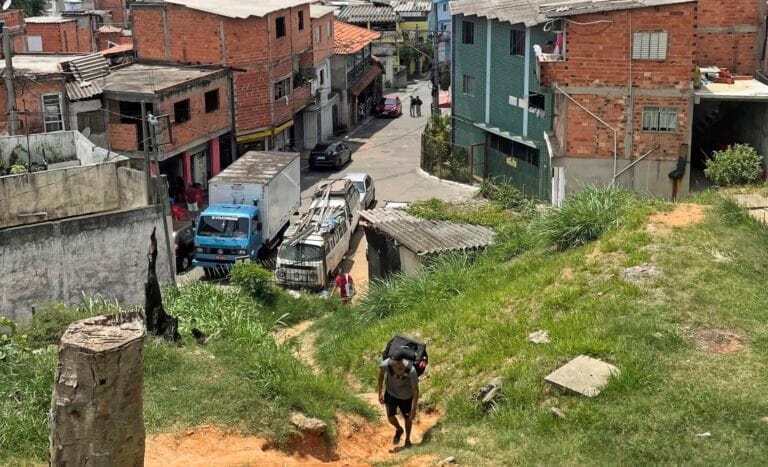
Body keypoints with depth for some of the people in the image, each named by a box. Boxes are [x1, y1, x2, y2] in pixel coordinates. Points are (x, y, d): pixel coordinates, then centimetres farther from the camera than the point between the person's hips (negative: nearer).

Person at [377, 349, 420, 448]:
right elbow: (381, 374, -7)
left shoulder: (411, 370, -37)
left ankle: (407, 439, 44)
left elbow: (415, 390, -24)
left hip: (406, 396, -1)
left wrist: (413, 409, -21)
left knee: (408, 418, 15)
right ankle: (398, 430, 38)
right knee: (390, 417, 2)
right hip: (391, 393, 1)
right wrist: (379, 393, -1)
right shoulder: (386, 364, -32)